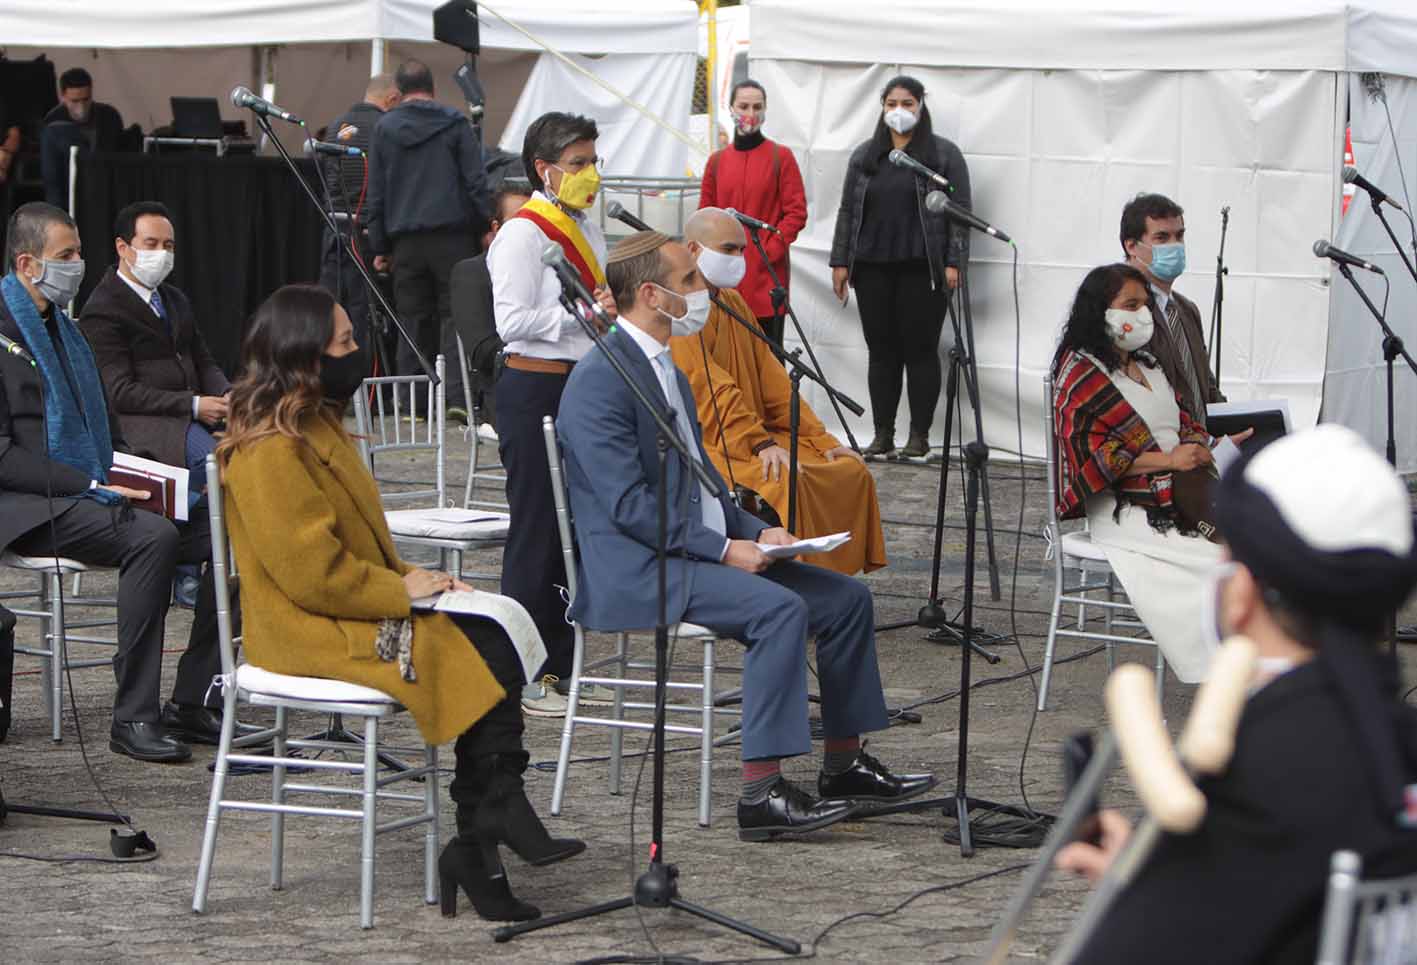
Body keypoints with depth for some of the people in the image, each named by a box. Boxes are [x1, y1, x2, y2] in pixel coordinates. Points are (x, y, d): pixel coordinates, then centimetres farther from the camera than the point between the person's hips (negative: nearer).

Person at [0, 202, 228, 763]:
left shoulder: (64, 328, 21)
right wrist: (89, 484, -19)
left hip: (93, 497, 8)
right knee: (153, 537, -33)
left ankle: (192, 703, -8)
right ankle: (133, 717, -29)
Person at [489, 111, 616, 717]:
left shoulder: (587, 231, 16)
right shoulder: (523, 234, -10)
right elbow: (513, 320, -18)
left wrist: (612, 308, 9)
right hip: (534, 390, -9)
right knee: (537, 529, -6)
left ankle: (561, 666, 18)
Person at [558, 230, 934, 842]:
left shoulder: (663, 368, 17)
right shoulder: (600, 382, -15)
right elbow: (628, 504, -21)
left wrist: (755, 531, 6)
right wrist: (723, 549, -20)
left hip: (697, 552, 10)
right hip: (635, 571, -10)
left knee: (847, 598, 2)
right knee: (779, 608, -30)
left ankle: (844, 765, 11)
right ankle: (762, 793, -29)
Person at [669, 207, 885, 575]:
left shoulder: (734, 304, 18)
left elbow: (772, 381, 16)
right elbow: (709, 388, -20)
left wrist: (820, 438, 6)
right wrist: (761, 444, -28)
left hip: (754, 435, 9)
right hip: (703, 443, -9)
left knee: (852, 471, -5)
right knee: (785, 480, -33)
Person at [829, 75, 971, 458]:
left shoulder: (944, 154, 3)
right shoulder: (863, 157, 15)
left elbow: (959, 211, -1)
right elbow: (848, 211, 15)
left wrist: (954, 262, -9)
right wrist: (840, 261, 8)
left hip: (922, 269, -4)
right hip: (873, 269, 4)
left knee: (920, 350, -2)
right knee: (881, 350, 5)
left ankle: (920, 435, 2)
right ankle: (883, 434, 9)